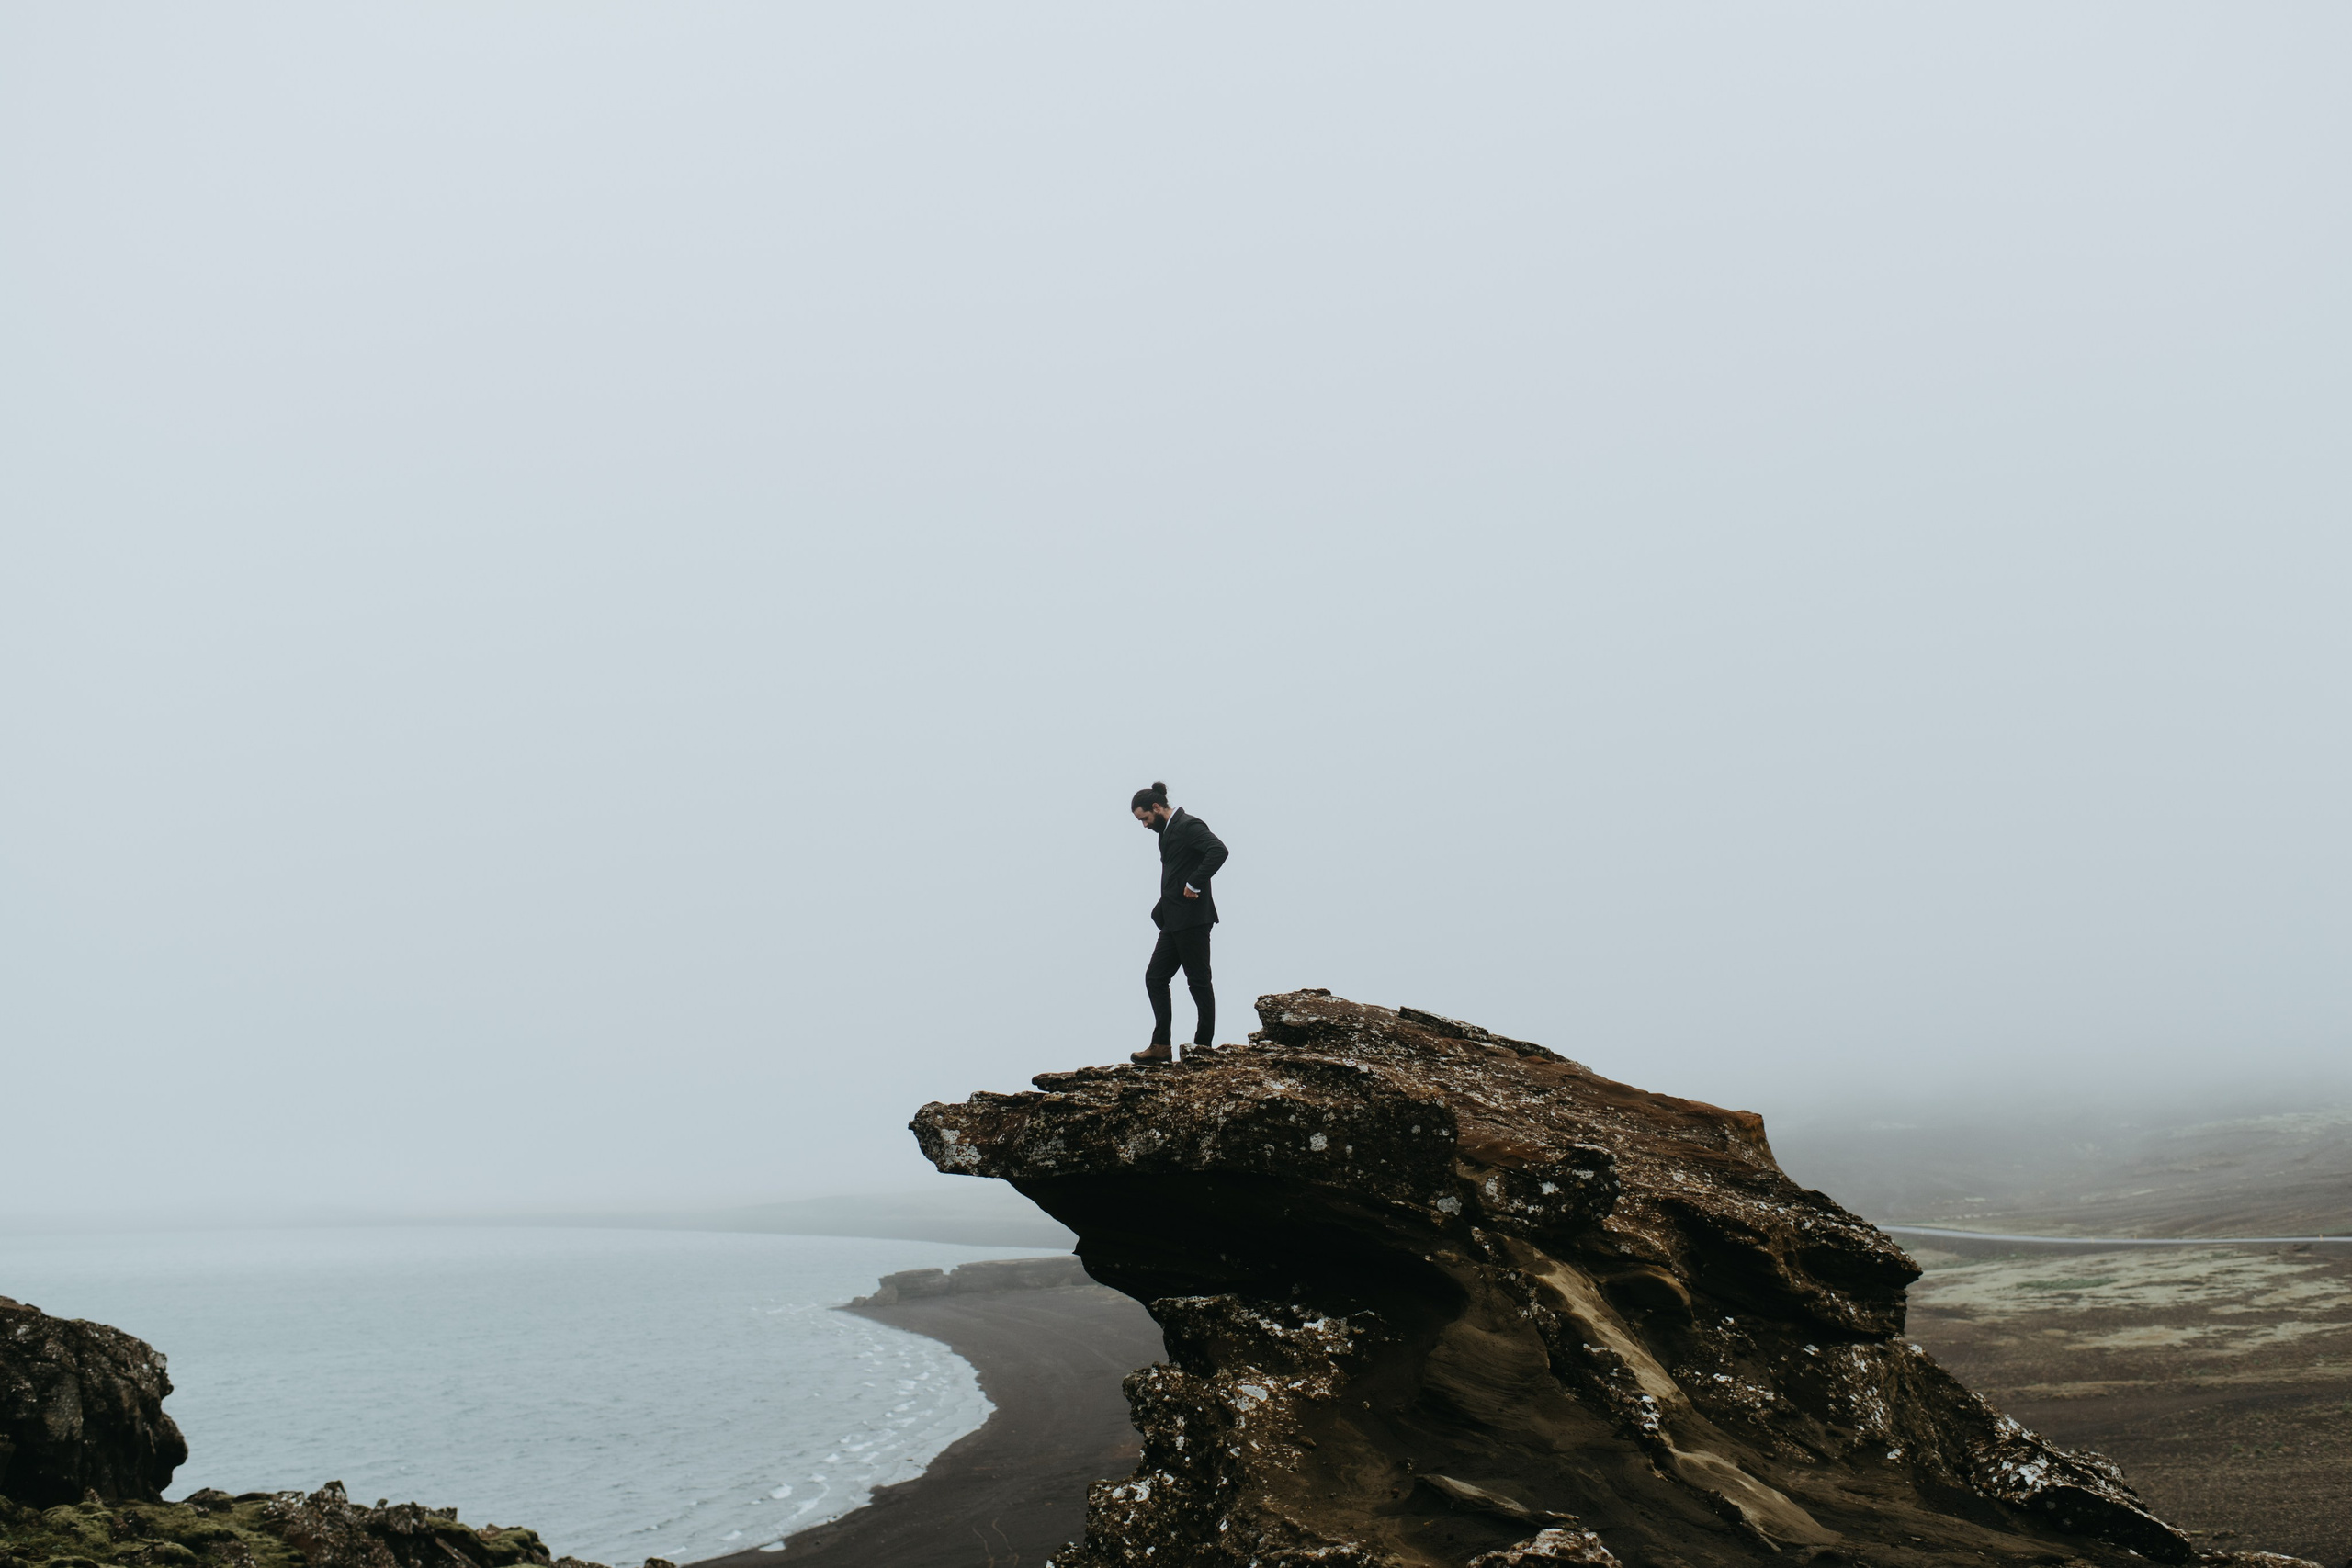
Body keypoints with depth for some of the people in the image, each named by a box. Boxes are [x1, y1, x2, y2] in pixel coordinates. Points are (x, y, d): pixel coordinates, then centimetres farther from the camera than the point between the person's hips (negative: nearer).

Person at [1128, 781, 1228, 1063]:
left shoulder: (1189, 825, -11)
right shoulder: (1168, 831, 18)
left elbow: (1219, 850, -27)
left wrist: (1195, 884, -23)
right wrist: (1160, 912, 12)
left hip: (1192, 920, -10)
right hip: (1174, 921, 10)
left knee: (1198, 982, -2)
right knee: (1155, 978, 8)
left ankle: (1204, 1045, 5)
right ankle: (1161, 1046, 10)